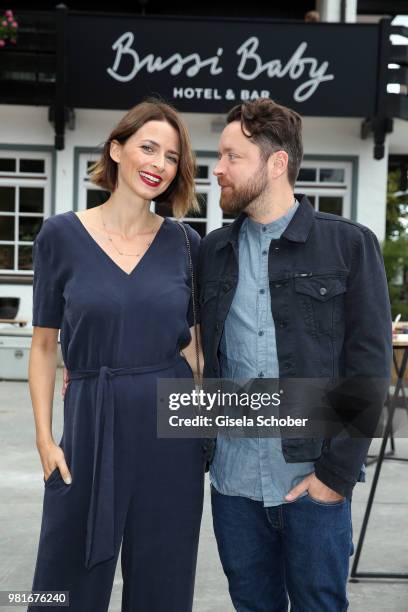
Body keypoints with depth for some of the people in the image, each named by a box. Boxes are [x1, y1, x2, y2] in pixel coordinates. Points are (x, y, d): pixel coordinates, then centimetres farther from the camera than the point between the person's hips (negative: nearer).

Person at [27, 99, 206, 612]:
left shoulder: (184, 243, 3)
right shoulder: (61, 235, -2)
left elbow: (189, 343, 9)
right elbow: (44, 345, 2)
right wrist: (44, 436, -5)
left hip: (172, 429, 2)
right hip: (91, 425, -1)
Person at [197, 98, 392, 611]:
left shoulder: (349, 245, -3)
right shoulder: (212, 251, 9)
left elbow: (369, 366, -6)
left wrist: (338, 472, -11)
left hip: (313, 476, -3)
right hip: (233, 477, 3)